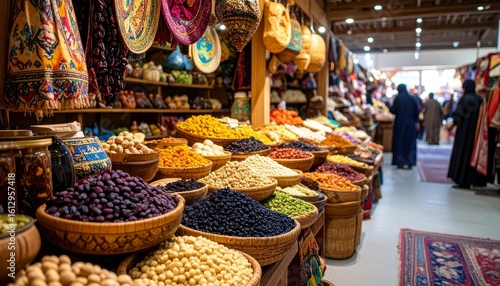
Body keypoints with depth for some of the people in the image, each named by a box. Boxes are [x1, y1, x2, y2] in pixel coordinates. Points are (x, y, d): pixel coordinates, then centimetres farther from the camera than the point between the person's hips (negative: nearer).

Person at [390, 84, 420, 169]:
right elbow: (417, 111, 1)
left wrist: (391, 108, 14)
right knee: (410, 142, 9)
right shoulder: (412, 98, 2)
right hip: (411, 123, 3)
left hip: (400, 123, -3)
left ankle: (400, 162, 7)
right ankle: (409, 163, 9)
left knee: (399, 142, 6)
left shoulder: (398, 97, -7)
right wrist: (414, 120, 12)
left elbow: (393, 110, -7)